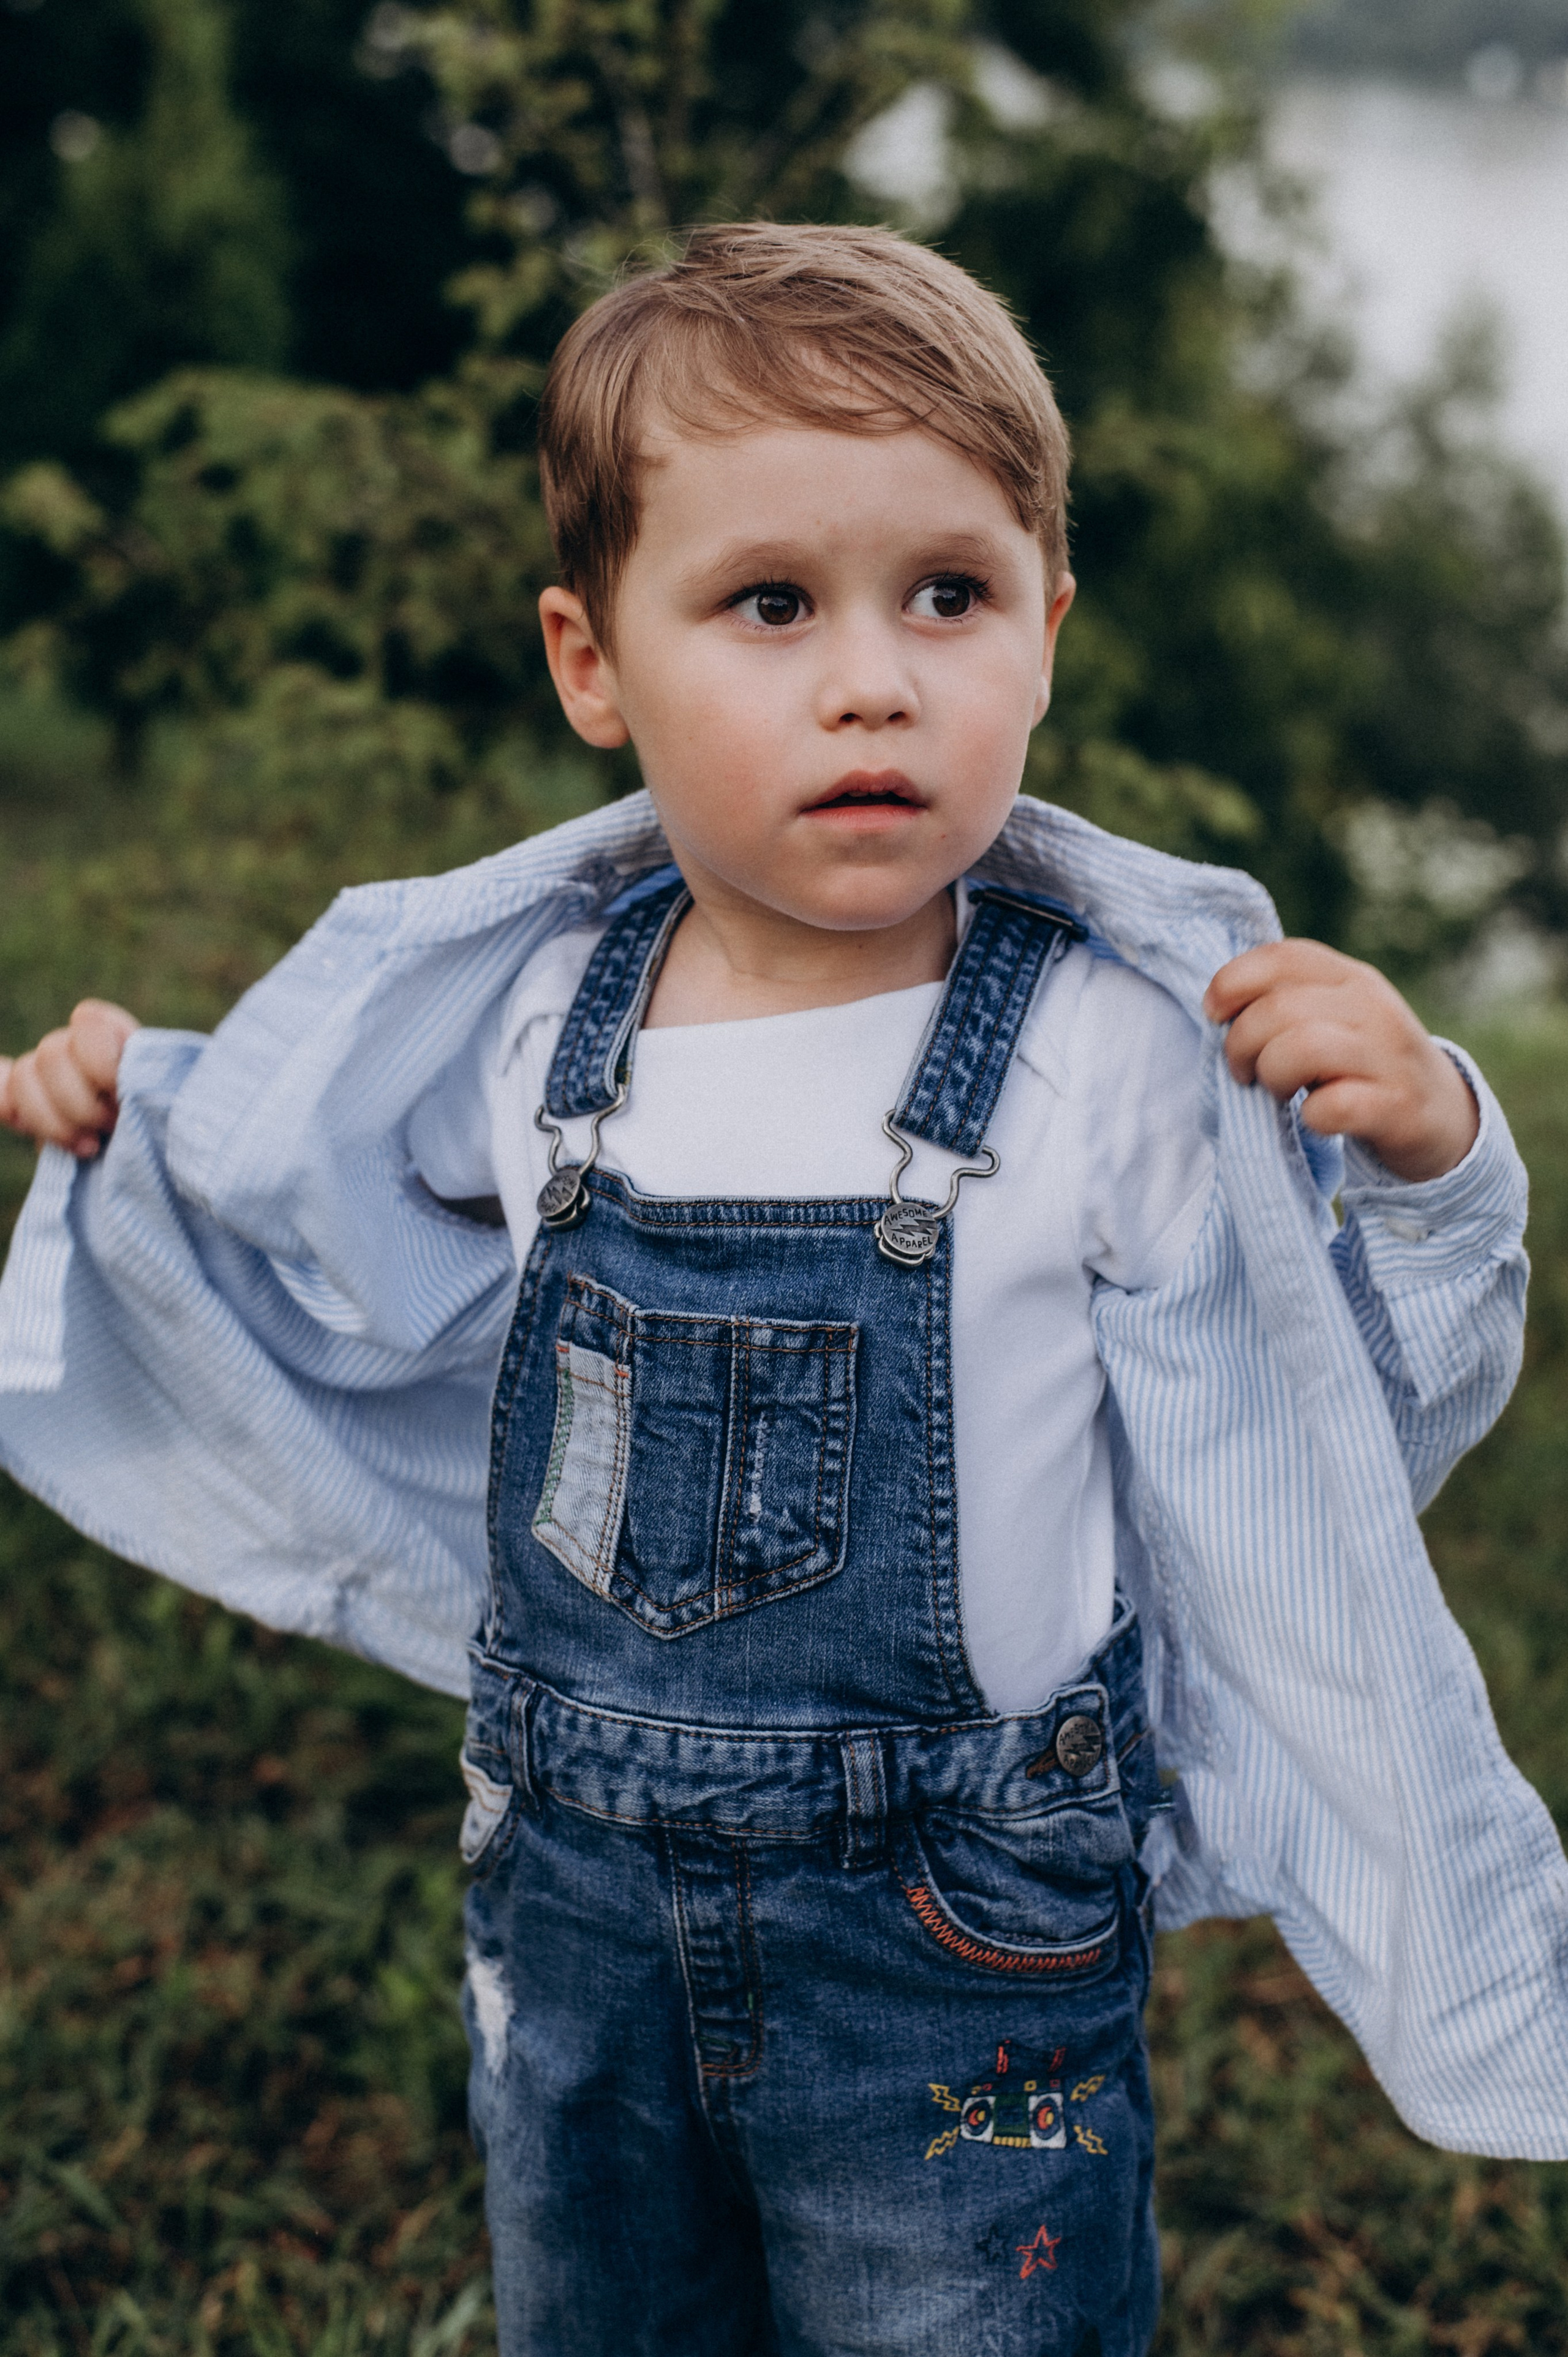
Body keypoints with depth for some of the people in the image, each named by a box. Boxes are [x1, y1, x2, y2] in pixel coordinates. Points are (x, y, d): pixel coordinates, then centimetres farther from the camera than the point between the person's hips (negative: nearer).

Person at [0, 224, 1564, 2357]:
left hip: (968, 1954, -4)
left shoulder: (1131, 1052, -17)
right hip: (580, 1910, 4)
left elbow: (1362, 1424, -12)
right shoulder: (533, 1022, -5)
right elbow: (370, 1302, 13)